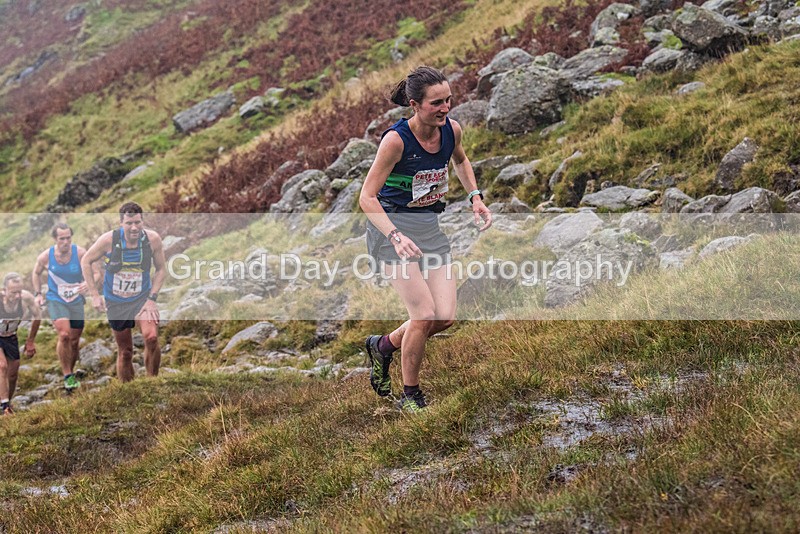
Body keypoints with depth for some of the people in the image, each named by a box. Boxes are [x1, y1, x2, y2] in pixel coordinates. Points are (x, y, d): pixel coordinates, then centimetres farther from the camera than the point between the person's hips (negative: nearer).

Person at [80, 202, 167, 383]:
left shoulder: (153, 239, -14)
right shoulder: (109, 240, -18)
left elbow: (161, 270, 0)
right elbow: (86, 261, -3)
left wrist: (152, 298, -9)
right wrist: (94, 294, -7)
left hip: (142, 298, 0)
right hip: (116, 302, 0)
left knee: (151, 337, -26)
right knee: (125, 352, 8)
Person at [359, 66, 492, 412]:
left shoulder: (451, 130, -4)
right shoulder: (396, 139, -21)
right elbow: (367, 197, -19)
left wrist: (475, 197, 7)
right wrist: (396, 236, -33)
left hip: (431, 226, 6)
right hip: (393, 227, -6)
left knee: (446, 317, -2)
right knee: (425, 314, -15)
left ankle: (384, 345, 25)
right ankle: (410, 397, 6)